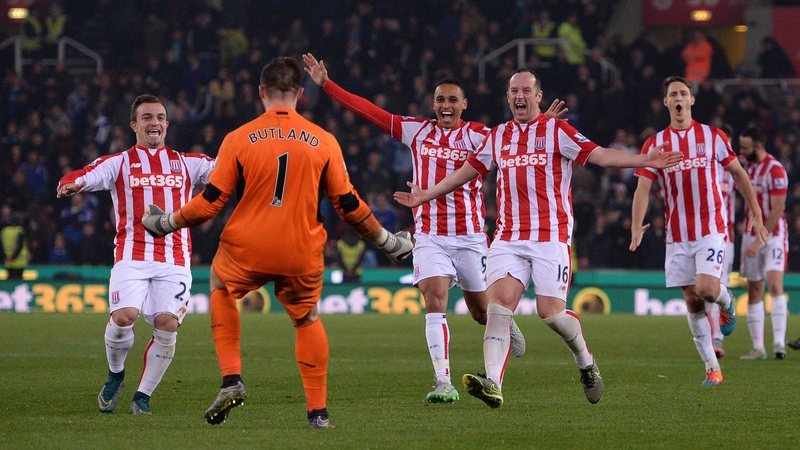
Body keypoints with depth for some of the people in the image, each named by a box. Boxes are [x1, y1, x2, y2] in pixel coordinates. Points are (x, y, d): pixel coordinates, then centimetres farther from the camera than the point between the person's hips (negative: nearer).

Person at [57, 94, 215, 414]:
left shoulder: (186, 163, 18)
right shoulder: (120, 163, 11)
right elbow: (84, 177, -3)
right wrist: (71, 184, -27)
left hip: (175, 259, 2)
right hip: (132, 254, -2)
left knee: (167, 324, -14)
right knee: (123, 316, -21)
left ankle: (144, 394, 5)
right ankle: (115, 374, 9)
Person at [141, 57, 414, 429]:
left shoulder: (238, 139, -4)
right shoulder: (323, 141, 0)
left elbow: (211, 201, -3)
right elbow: (348, 204, 4)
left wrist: (166, 223, 14)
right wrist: (387, 241, 18)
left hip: (246, 250, -1)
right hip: (301, 255, 1)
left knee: (220, 286, 28)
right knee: (307, 318, 22)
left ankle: (231, 380, 13)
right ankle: (317, 411, 16)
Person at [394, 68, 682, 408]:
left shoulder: (557, 131, 2)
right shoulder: (497, 137, 15)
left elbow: (600, 155, -6)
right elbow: (466, 172, 27)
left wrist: (645, 161, -18)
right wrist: (426, 195, 32)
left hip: (550, 238, -4)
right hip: (508, 238, 4)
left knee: (550, 311, -10)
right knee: (498, 303, -16)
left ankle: (585, 361, 20)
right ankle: (493, 384, -26)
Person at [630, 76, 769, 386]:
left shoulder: (713, 136, 2)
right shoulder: (655, 144, 3)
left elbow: (739, 174, 10)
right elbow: (643, 188, -3)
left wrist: (756, 215, 5)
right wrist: (637, 226, -19)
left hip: (711, 229, -2)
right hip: (677, 235, 2)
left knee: (706, 289, -21)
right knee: (692, 301, 1)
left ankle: (726, 300, 16)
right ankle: (712, 367, 9)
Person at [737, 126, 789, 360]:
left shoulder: (775, 171, -14)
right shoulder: (748, 165, 8)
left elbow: (777, 210, -17)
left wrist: (759, 241, -17)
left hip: (773, 234, -7)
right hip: (751, 234, 7)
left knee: (775, 283, -20)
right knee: (754, 291, 4)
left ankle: (779, 342, -25)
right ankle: (758, 347, 6)